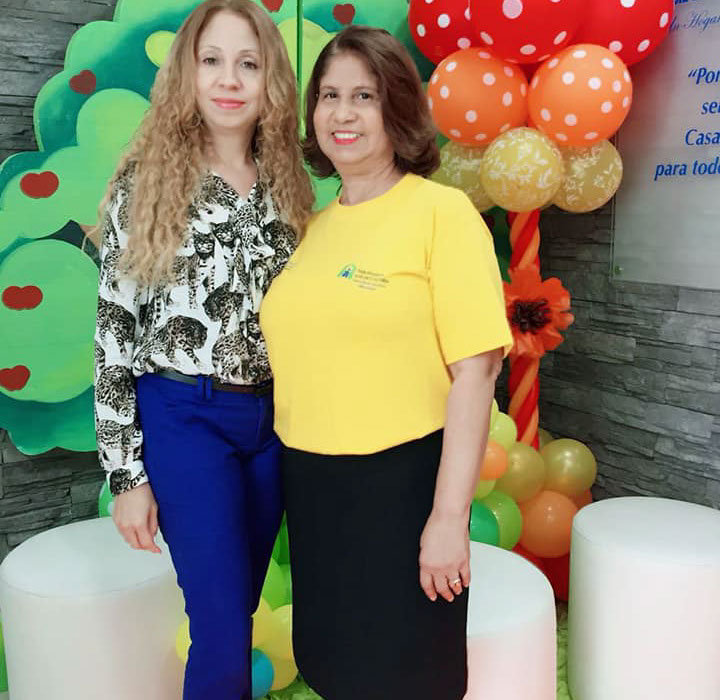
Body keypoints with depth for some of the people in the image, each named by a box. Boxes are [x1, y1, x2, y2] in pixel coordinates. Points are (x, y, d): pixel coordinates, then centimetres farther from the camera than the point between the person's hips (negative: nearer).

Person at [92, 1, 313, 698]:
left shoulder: (285, 184, 7)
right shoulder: (146, 181, -5)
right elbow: (114, 329, -5)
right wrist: (126, 471, -7)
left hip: (273, 417, 4)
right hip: (184, 418, -4)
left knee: (235, 614, 15)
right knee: (224, 627, -3)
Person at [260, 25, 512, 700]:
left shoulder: (442, 211, -10)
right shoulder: (313, 225, 8)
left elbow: (475, 370, -15)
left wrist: (450, 516, -17)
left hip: (401, 480, -5)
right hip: (309, 484, 6)